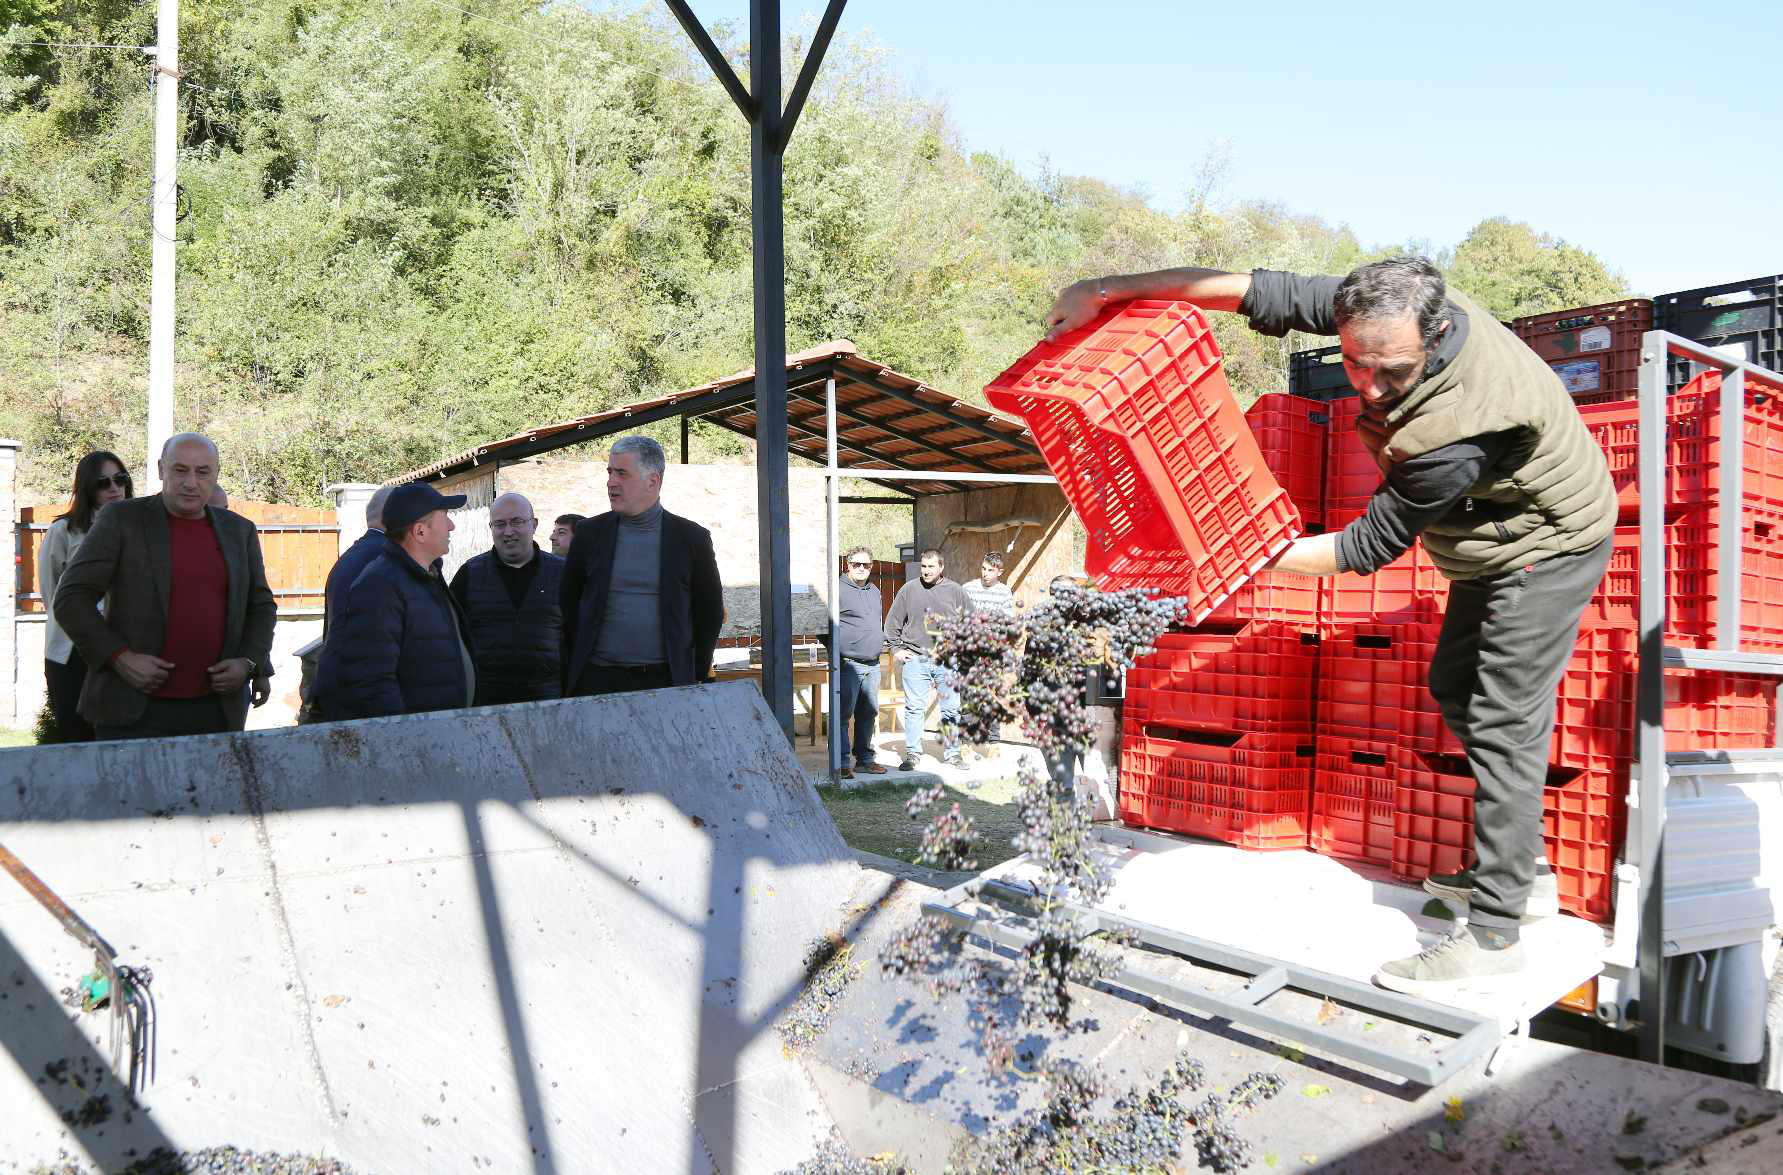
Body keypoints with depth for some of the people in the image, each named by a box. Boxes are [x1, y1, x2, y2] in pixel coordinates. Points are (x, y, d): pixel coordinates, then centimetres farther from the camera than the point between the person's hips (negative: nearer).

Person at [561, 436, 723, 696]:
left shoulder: (691, 538, 2)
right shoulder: (590, 533, 7)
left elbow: (710, 612, 7)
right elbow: (567, 604, 13)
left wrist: (694, 676, 5)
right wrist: (574, 669, 9)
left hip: (666, 681, -1)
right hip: (596, 679, 1)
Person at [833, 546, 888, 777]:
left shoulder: (874, 591, 19)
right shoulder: (839, 589, -7)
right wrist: (836, 649, -11)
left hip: (872, 665, 8)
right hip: (848, 664, -8)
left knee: (868, 713, 12)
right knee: (843, 713, -6)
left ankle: (865, 758, 21)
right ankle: (842, 763, -4)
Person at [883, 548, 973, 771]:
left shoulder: (955, 591, 4)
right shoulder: (908, 590, 3)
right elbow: (892, 623, 10)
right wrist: (896, 649, 4)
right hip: (915, 659, -1)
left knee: (951, 710, 5)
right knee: (914, 708, -1)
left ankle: (952, 753, 16)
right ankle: (912, 754, 7)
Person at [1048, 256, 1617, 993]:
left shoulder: (1459, 429, -42)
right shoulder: (1389, 308, -21)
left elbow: (1370, 547, -30)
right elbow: (1270, 293, -17)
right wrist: (1114, 289, -21)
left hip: (1550, 545, -9)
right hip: (1497, 535, 9)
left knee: (1504, 723, -8)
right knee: (1455, 690, 17)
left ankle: (1494, 933, 1)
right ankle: (1521, 868, 30)